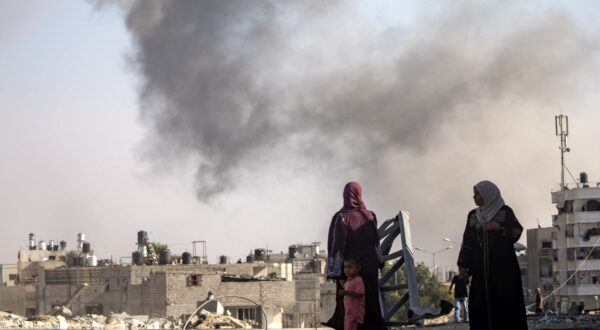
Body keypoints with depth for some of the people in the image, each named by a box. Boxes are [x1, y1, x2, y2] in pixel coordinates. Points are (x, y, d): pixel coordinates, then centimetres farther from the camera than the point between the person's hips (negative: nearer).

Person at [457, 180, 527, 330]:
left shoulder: (505, 211, 1)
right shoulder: (473, 215, 13)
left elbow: (517, 231, -4)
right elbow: (468, 241, 12)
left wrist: (499, 227, -19)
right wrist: (463, 265, 6)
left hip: (503, 265, -4)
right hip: (481, 267, 4)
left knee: (505, 299, -9)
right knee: (480, 303, -4)